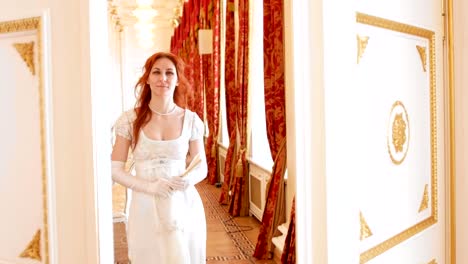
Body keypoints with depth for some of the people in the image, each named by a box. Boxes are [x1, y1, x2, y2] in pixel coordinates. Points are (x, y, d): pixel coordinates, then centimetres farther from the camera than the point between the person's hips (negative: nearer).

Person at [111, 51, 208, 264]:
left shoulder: (190, 120, -1)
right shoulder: (130, 119, -4)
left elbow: (202, 167, 7)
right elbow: (115, 170, -3)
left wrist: (188, 180, -15)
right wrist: (149, 186, -17)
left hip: (183, 206, 1)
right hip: (146, 206, -1)